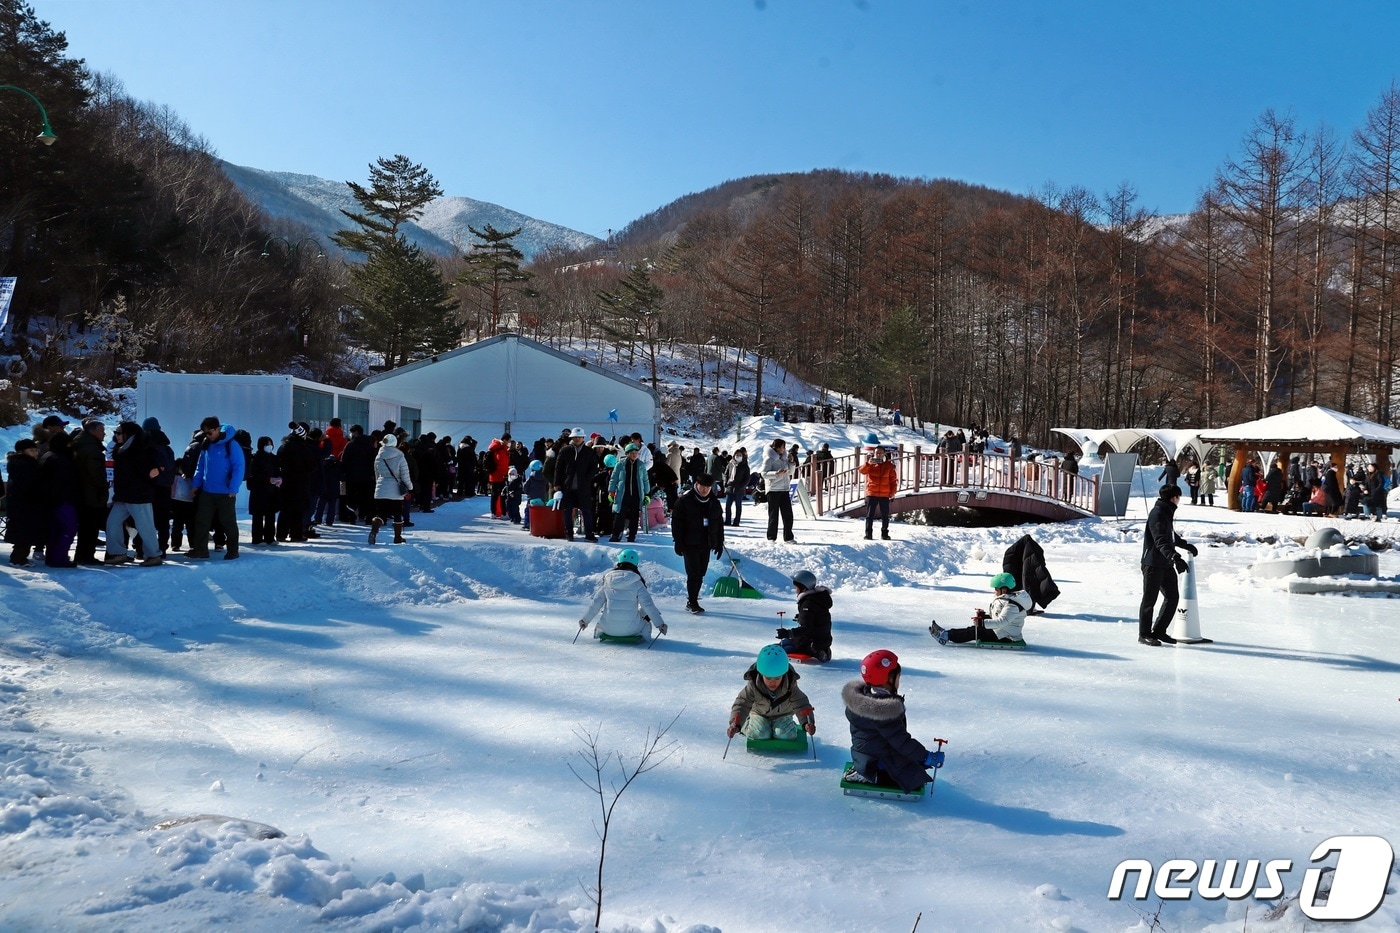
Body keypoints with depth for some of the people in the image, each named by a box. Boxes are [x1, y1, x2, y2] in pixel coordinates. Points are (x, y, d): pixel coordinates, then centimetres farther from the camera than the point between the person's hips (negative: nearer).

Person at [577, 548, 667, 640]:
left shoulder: (607, 582, -1)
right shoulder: (637, 583, -8)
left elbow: (595, 603, 4)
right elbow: (648, 605, -8)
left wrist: (585, 620, 19)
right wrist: (660, 624, 1)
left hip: (608, 628, 3)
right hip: (630, 629, -3)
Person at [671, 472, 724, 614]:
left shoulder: (714, 502, 10)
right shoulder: (685, 501, -6)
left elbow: (719, 523, 17)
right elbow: (676, 521, -6)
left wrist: (720, 543, 12)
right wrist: (679, 542, -11)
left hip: (706, 544, 5)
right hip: (690, 544, -5)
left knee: (700, 574, 8)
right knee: (694, 574, -7)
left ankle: (692, 601, 18)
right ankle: (692, 603, -1)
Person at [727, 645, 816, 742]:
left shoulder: (790, 686, -26)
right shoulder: (753, 686, -29)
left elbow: (800, 703, -25)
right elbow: (742, 704, -31)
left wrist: (807, 722, -43)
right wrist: (735, 724, -47)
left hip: (782, 715, 0)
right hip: (759, 714, 0)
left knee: (786, 735, -23)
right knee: (760, 734, -24)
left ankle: (792, 726, 12)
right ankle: (747, 725, 9)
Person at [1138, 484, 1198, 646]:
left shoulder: (1166, 512, 16)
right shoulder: (1157, 514, -16)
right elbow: (1161, 540, -29)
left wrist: (1186, 545, 46)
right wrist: (1174, 557, -41)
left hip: (1166, 564, 10)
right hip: (1153, 564, -10)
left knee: (1173, 596, 10)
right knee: (1149, 599, -3)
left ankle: (1159, 631, 18)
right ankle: (1144, 635, 5)